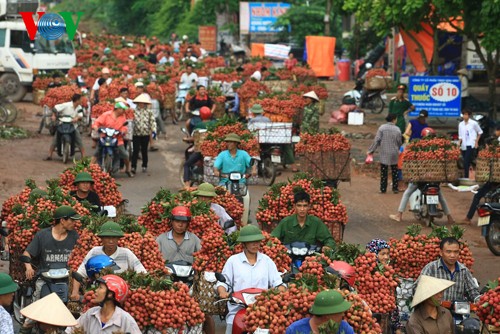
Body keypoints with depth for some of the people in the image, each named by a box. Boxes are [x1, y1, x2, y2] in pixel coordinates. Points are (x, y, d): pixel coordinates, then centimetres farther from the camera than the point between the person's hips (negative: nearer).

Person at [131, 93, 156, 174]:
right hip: (136, 134, -1)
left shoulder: (149, 111, 3)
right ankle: (133, 167, -8)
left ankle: (144, 166, 21)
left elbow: (152, 121, 2)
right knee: (135, 150, -7)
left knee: (144, 150, 10)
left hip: (146, 134, 1)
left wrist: (154, 130, -8)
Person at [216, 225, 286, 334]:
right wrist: (223, 292, -13)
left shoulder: (266, 260, 10)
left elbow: (277, 283, 9)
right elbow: (223, 282, 7)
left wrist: (281, 292, -11)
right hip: (237, 312, 0)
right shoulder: (233, 261, 7)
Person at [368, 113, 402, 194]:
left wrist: (371, 150, 0)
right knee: (394, 172, 12)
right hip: (394, 154, 0)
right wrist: (398, 149, 23)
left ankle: (383, 189, 8)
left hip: (384, 154, 0)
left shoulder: (382, 128, -8)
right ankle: (395, 188, 14)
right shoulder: (397, 129, -7)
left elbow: (377, 140, -8)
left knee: (383, 172, 7)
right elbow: (399, 142, 1)